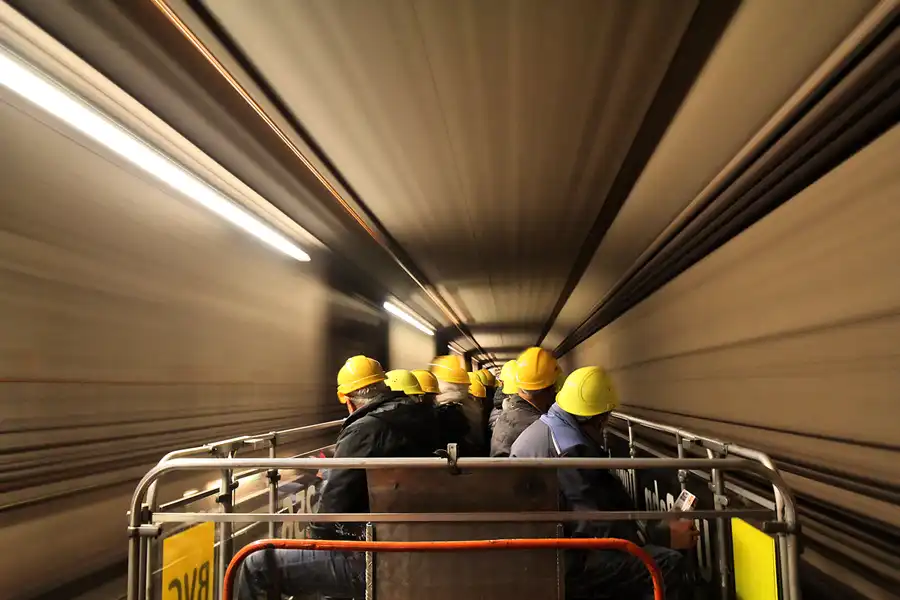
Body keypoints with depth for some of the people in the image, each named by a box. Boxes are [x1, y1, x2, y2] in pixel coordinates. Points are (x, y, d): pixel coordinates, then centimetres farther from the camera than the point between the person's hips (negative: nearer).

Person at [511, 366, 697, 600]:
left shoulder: (540, 429, 10)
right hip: (559, 560, -10)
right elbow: (594, 528, -26)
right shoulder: (570, 449, -21)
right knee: (668, 564, -16)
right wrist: (663, 536, -19)